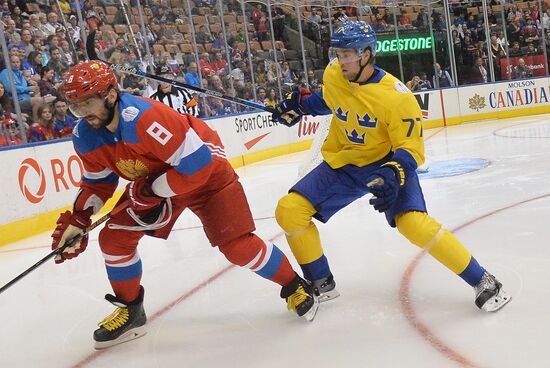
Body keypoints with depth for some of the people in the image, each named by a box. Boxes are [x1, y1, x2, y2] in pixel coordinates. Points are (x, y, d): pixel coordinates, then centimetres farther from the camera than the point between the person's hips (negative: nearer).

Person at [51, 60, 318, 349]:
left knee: (236, 244, -15)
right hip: (153, 183, 8)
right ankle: (130, 311, 18)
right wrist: (76, 223, -2)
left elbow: (196, 165, -34)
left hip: (206, 169, -7)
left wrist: (151, 188, -28)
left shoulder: (142, 118, -37)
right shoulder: (85, 138, -11)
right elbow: (97, 183, 7)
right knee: (113, 238, -2)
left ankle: (295, 288, 10)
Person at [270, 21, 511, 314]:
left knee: (413, 222, -29)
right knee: (289, 210, -9)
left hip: (387, 162, -5)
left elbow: (411, 147, -23)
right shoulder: (333, 76, -9)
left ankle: (481, 280, -9)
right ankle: (322, 285, 10)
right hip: (342, 163, 6)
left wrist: (393, 175, -40)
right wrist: (299, 105, 9)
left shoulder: (396, 96, -26)